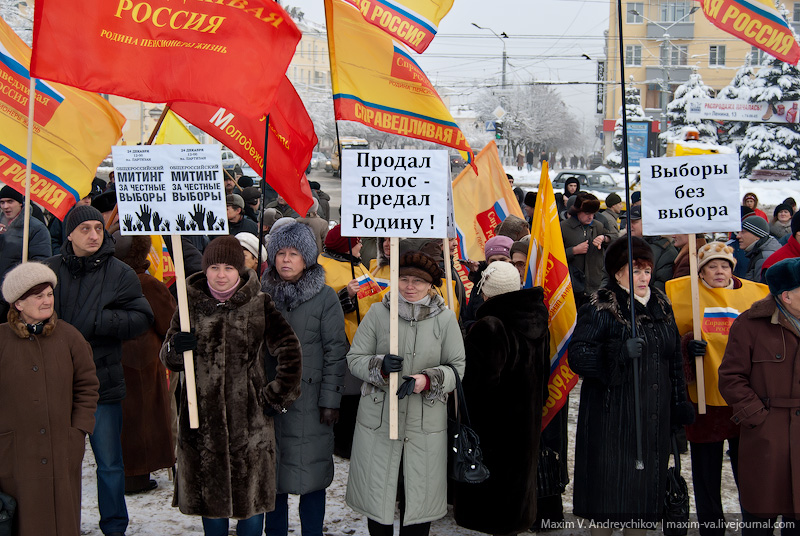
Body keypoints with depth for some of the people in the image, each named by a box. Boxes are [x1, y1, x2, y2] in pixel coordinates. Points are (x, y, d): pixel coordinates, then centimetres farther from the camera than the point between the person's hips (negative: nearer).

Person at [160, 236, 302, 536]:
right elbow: (170, 361, 10)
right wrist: (175, 348, -12)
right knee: (209, 490, 10)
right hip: (202, 414, 2)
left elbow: (290, 353, -2)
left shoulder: (260, 305, -1)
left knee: (251, 490, 5)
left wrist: (276, 398, -2)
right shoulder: (192, 303, 5)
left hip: (249, 416, -2)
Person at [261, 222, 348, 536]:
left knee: (311, 474, 3)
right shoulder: (262, 295, 7)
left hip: (309, 400, -3)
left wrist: (330, 400, -9)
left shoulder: (325, 297, -3)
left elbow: (335, 352, -5)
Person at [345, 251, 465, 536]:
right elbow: (354, 358, 3)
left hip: (426, 425, 0)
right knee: (376, 492, 9)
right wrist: (380, 366, -18)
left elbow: (457, 367, 2)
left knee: (418, 500, 7)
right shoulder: (377, 313, -1)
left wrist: (428, 380, -17)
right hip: (377, 421, 0)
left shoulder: (445, 318, 0)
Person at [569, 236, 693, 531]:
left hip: (654, 416, 6)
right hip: (612, 415, -5)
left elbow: (674, 358, 19)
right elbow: (577, 356, -17)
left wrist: (680, 403, 16)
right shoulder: (600, 308, -8)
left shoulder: (661, 305, 12)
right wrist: (620, 351, -29)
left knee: (646, 482, 10)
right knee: (610, 483, -2)